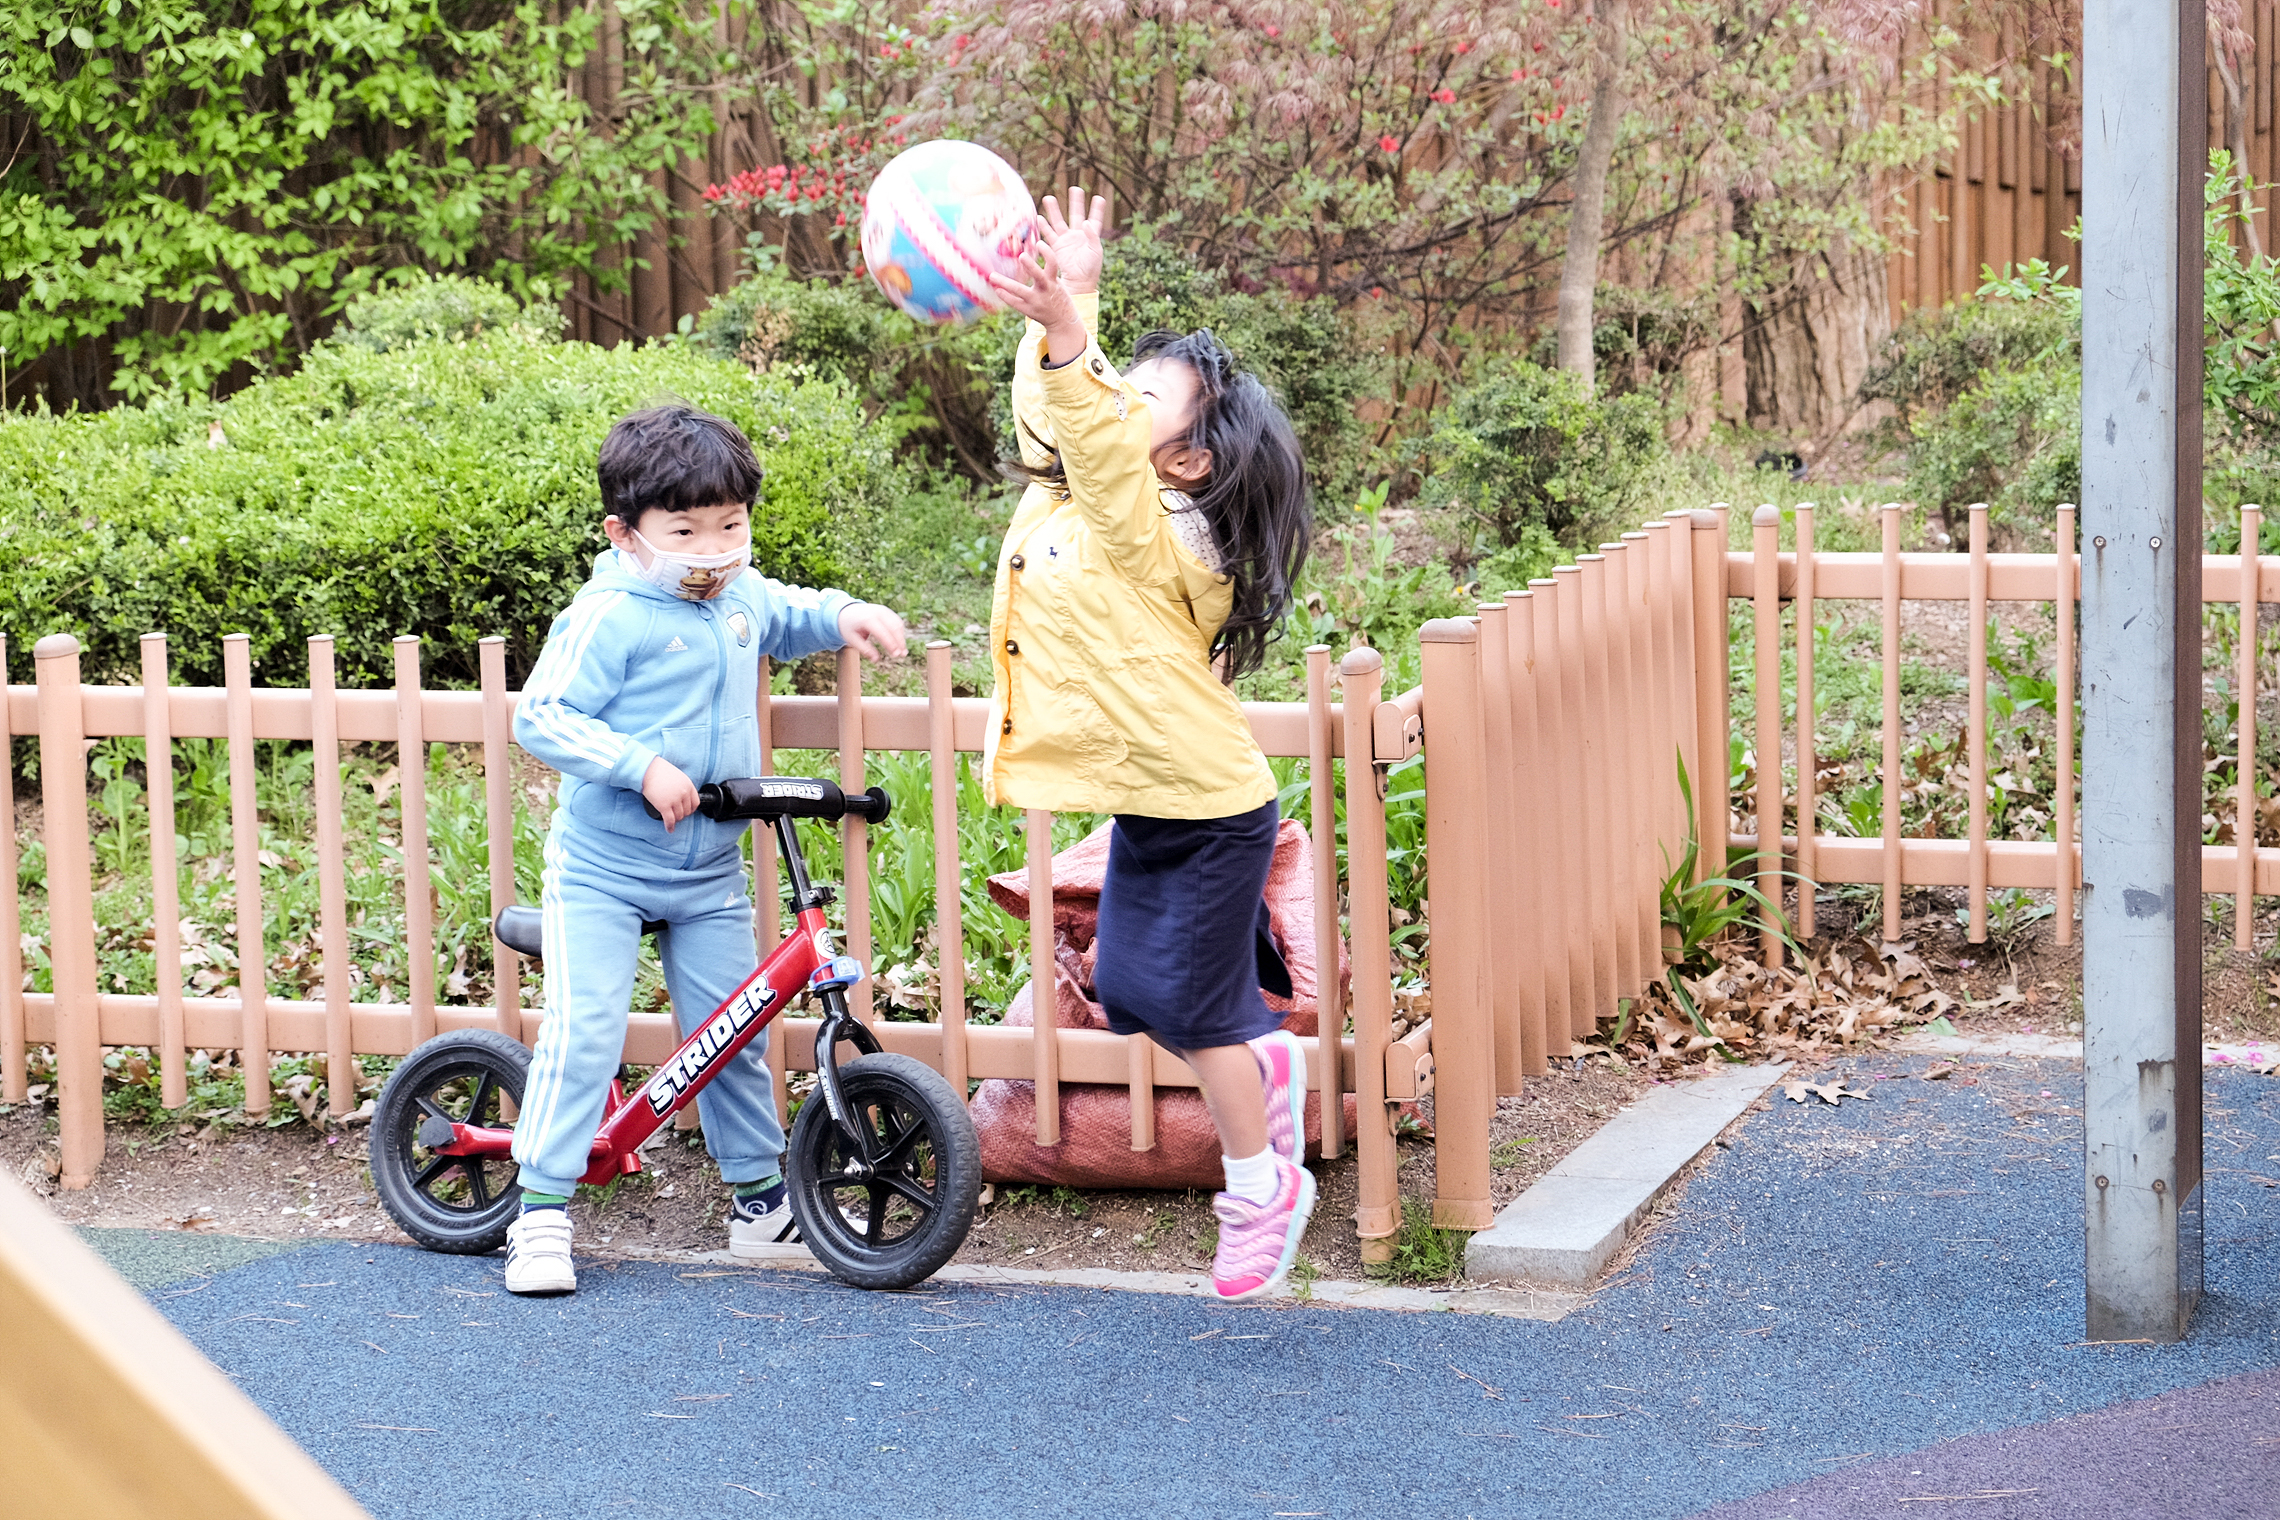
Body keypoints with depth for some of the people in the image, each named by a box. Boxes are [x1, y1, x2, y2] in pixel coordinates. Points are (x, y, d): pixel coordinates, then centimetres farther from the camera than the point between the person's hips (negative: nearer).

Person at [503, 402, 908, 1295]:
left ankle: (761, 1195, 25)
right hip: (601, 869, -6)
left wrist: (846, 616, 9)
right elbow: (542, 718, -21)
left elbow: (789, 618, 29)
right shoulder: (607, 619, -17)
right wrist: (643, 765, -29)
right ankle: (541, 1212, -6)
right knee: (582, 1034, -13)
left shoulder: (744, 596, 5)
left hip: (708, 874, 6)